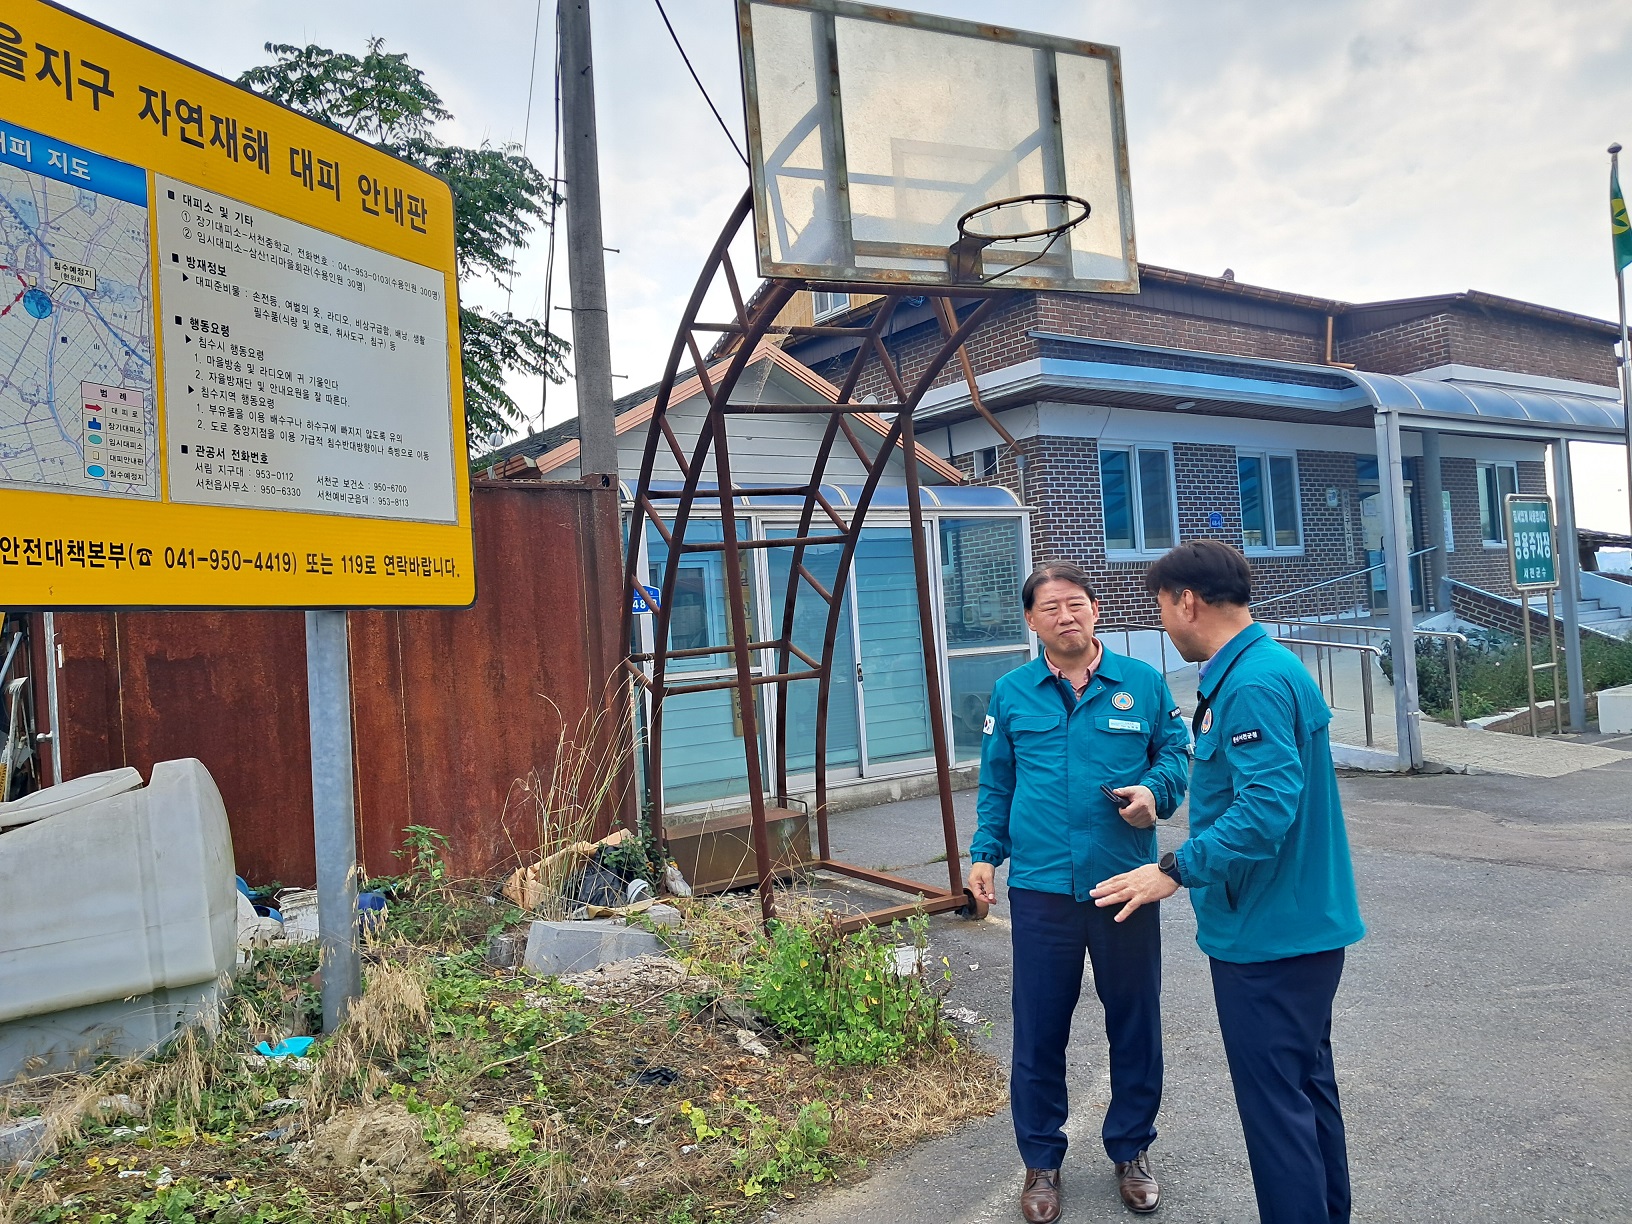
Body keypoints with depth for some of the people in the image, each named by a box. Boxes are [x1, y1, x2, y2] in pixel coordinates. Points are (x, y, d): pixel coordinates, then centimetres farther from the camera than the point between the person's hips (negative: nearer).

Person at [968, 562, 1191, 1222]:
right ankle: (1041, 1161, 27)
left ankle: (1131, 1150, 35)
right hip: (1040, 888, 0)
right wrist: (985, 853, 5)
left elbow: (1176, 752, 10)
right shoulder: (1011, 693, 5)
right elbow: (996, 784, 12)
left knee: (1134, 1022, 13)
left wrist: (1155, 790, -11)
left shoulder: (1142, 682, 2)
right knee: (1038, 1029, 7)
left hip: (1126, 882, 0)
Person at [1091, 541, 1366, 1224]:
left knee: (1275, 1103, 1)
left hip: (1269, 935, -11)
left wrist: (1177, 869, -24)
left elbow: (1266, 807, -30)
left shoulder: (1254, 685, -23)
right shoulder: (1268, 667, 11)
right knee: (1307, 1082, 23)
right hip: (1308, 924, 11)